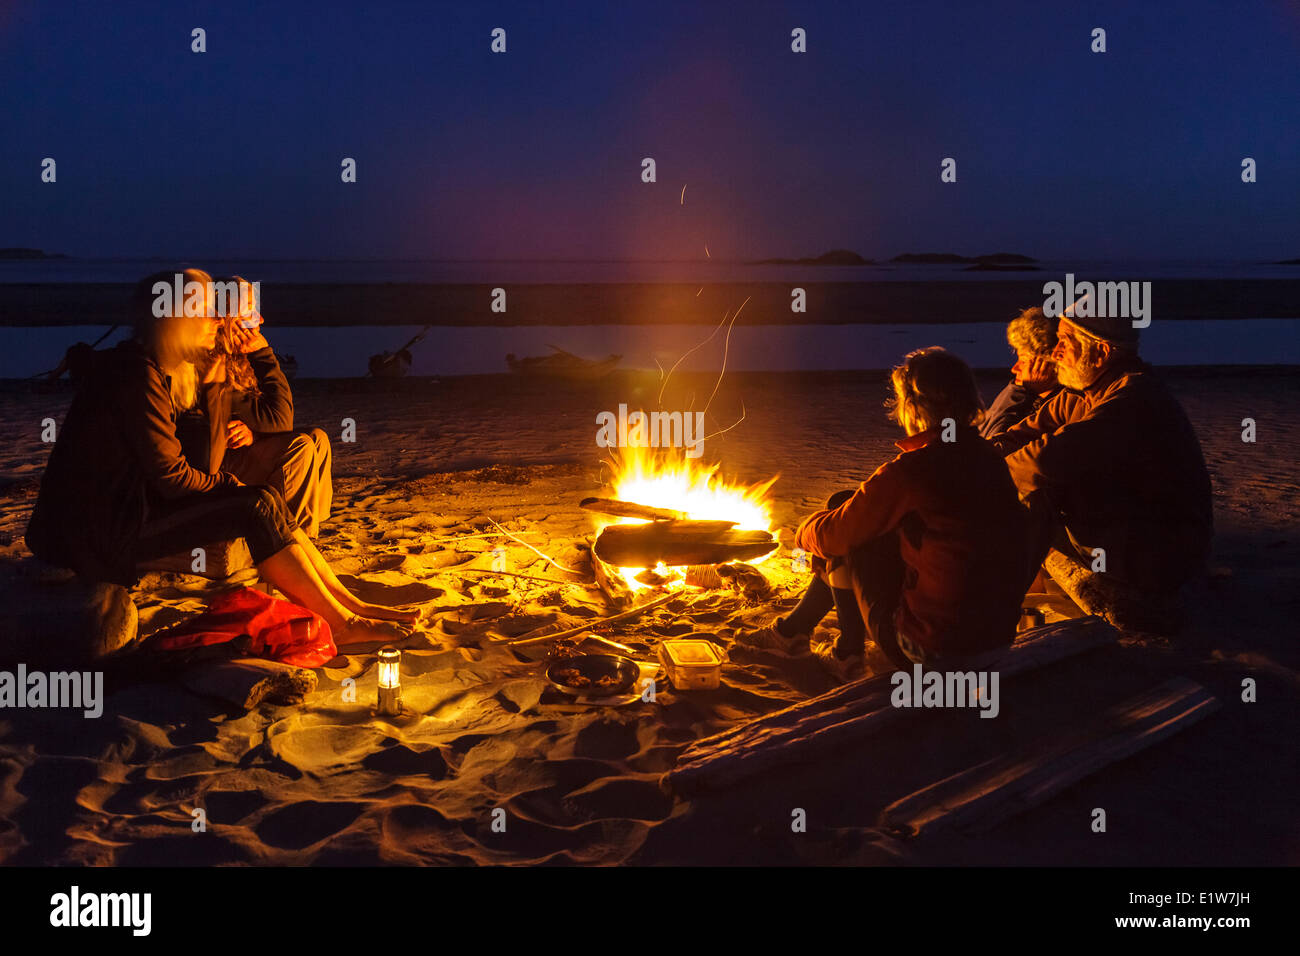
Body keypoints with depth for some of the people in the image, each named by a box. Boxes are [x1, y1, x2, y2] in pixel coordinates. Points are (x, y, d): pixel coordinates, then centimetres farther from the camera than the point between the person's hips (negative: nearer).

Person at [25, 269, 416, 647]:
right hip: (107, 527, -10)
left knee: (266, 500, 0)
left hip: (134, 503, 10)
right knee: (258, 509, -19)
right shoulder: (138, 375, -18)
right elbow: (170, 477, -19)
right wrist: (229, 483, -5)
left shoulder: (151, 369, 14)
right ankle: (343, 626, -14)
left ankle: (349, 603, -1)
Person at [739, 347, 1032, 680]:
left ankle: (848, 652, 21)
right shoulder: (992, 459, 3)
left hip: (931, 647, -7)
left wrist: (805, 532, 17)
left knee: (844, 542, 8)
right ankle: (792, 629, 35)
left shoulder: (907, 471, -19)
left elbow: (832, 535, -7)